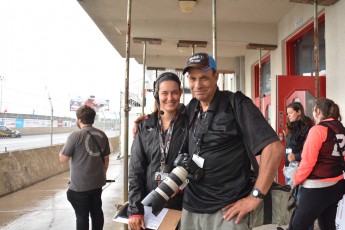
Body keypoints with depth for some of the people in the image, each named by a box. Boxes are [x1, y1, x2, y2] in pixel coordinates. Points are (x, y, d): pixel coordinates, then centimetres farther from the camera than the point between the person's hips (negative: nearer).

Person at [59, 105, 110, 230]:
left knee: (82, 216, 8)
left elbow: (63, 159, -10)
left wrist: (65, 147, 7)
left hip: (79, 185, -5)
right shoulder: (102, 135, 1)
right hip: (97, 183, 5)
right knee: (97, 212, 18)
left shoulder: (76, 135, -15)